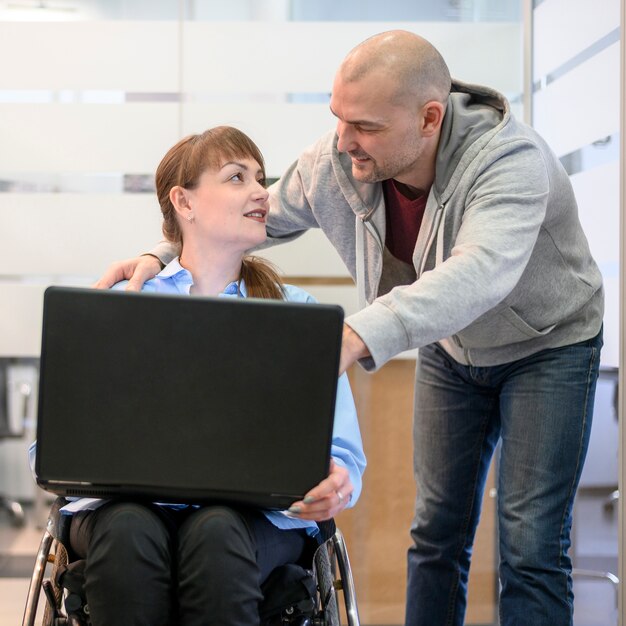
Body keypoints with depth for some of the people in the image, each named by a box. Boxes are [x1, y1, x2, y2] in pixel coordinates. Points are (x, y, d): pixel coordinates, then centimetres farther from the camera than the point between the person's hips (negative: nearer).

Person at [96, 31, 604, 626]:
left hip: (548, 344, -5)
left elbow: (480, 273, -56)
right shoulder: (337, 160, -20)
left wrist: (357, 336, -70)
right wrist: (158, 255, -18)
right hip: (450, 347, 5)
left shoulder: (510, 159, -38)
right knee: (437, 527, 9)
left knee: (530, 543, -9)